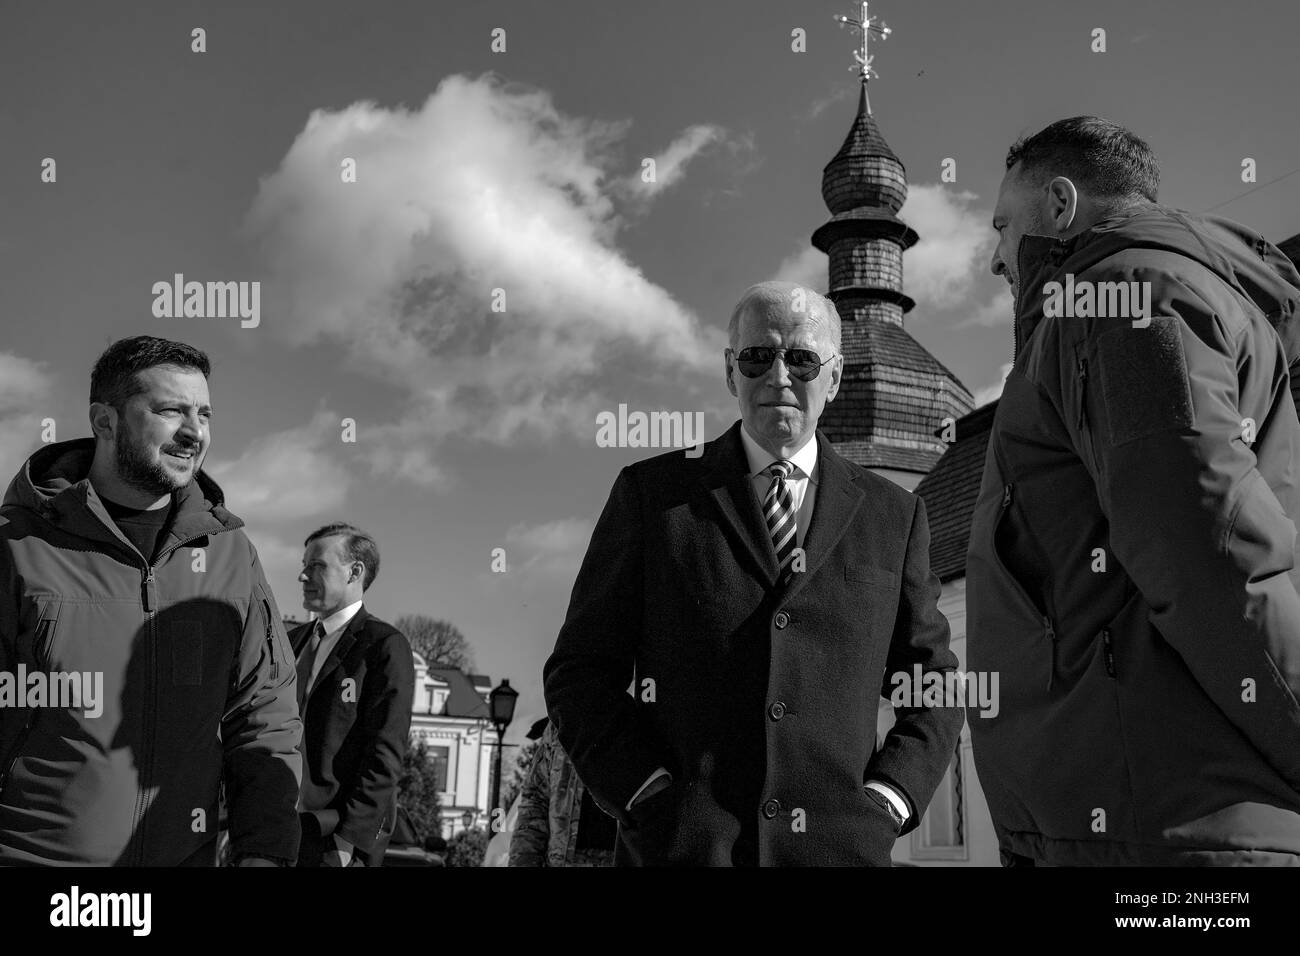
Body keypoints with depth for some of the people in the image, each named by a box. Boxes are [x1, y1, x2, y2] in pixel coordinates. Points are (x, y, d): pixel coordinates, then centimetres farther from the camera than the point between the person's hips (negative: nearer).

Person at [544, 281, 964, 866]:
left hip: (837, 847, 1)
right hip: (679, 847, -1)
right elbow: (581, 672, 4)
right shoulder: (650, 494, 5)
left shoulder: (893, 517, 10)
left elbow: (933, 691, 14)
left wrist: (880, 808, -1)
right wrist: (654, 803, -8)